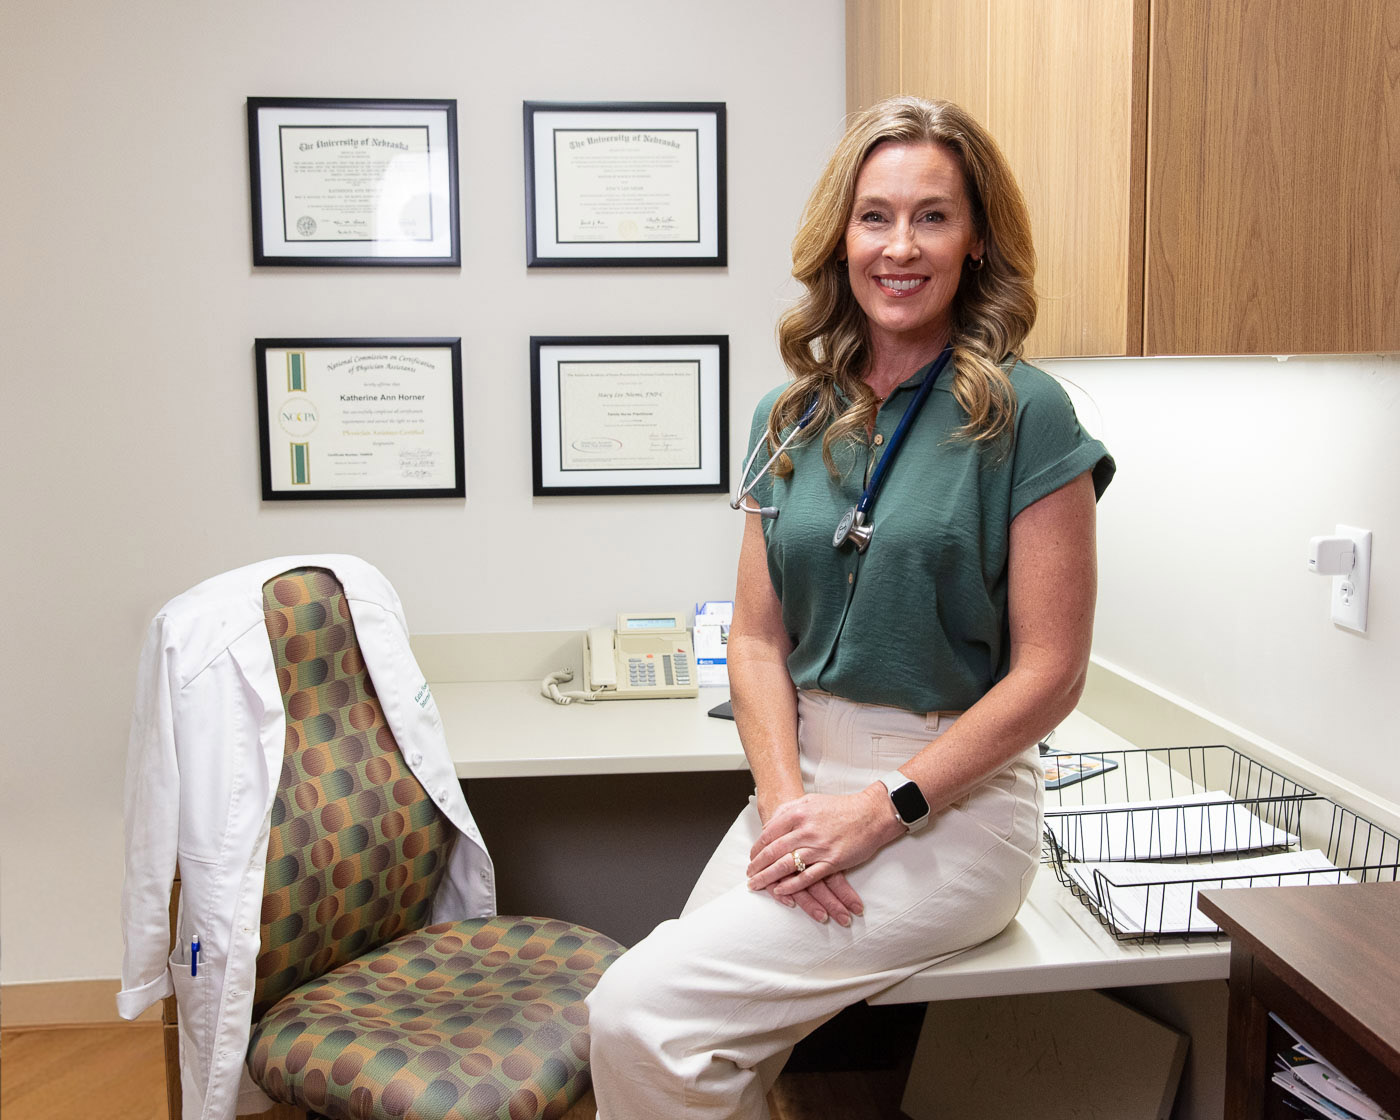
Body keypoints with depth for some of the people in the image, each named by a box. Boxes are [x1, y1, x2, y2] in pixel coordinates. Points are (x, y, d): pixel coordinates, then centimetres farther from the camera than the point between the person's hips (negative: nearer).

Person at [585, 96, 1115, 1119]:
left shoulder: (1024, 414, -8)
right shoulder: (790, 418, 8)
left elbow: (1050, 672, -10)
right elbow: (758, 639, 7)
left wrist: (880, 810, -14)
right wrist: (785, 799, -9)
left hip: (951, 803, -5)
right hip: (803, 777, 5)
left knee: (644, 1013, -18)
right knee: (641, 1016, -10)